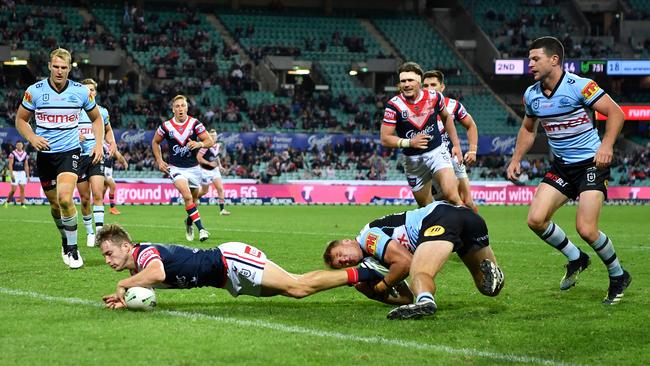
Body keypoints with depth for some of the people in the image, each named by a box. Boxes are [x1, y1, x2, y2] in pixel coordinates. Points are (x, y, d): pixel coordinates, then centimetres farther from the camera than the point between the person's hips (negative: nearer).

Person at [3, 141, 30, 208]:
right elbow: (10, 164, -7)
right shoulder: (13, 153, -4)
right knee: (13, 189, -6)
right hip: (15, 172, -4)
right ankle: (7, 201, 12)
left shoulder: (25, 154, 8)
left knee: (22, 189, -1)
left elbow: (26, 166, 12)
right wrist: (11, 174, -15)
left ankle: (22, 204, 1)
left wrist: (28, 175, 8)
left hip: (22, 173, 4)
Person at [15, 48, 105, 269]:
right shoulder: (35, 91, -4)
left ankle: (72, 250, -10)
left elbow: (96, 118, 11)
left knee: (65, 199, -22)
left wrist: (99, 144, -2)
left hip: (69, 151, -2)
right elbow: (21, 119, 6)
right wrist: (32, 138, -12)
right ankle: (65, 240, 37)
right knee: (55, 204, 10)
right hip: (44, 153, 2)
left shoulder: (81, 91, -3)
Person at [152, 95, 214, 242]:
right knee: (187, 196, -24)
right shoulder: (166, 126, -4)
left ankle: (189, 222, 41)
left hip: (193, 167, 2)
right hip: (176, 168, -2)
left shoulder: (195, 123, -5)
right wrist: (159, 161, 5)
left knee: (194, 200, 12)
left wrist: (199, 144, -26)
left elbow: (209, 141, -6)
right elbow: (155, 142, 13)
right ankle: (201, 228, -26)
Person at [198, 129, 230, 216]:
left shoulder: (218, 146, 2)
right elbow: (198, 157, -20)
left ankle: (222, 209, -7)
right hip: (205, 170, -5)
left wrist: (219, 164, 7)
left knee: (220, 188, -8)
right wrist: (209, 163, -23)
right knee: (205, 191, 8)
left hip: (215, 170, 5)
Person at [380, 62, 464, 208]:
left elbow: (446, 118, 15)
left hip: (437, 152, 0)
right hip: (413, 160, 0)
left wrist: (456, 145, 13)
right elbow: (385, 138, -11)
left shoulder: (434, 97, -5)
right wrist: (409, 142, -25)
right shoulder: (394, 105, -12)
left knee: (452, 196, -21)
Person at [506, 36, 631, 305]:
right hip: (561, 166, 7)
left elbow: (615, 112, -14)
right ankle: (575, 259, 17)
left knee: (586, 229, -16)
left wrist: (606, 145, -27)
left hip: (591, 164, -6)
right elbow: (528, 128, 21)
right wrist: (516, 159, 11)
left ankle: (618, 275, 10)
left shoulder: (579, 86, -17)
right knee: (536, 219, -8)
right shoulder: (531, 95, 3)